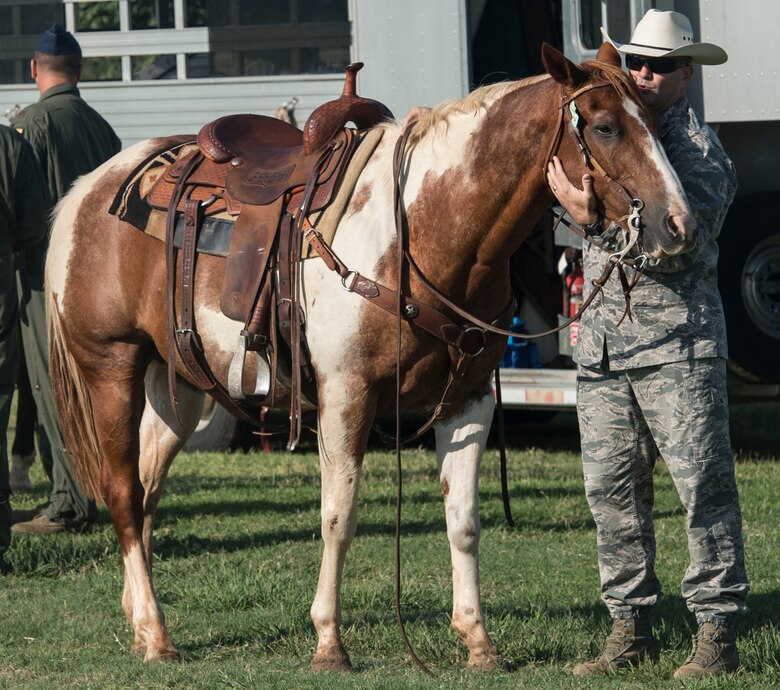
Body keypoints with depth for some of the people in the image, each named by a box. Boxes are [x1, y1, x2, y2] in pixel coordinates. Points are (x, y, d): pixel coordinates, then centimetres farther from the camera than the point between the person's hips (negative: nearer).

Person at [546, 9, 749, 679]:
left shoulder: (699, 147, -5)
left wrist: (597, 216, -23)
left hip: (677, 335, -7)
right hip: (602, 335, 7)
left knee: (702, 482, -6)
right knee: (611, 486, 7)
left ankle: (717, 631, -4)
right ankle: (631, 629, 13)